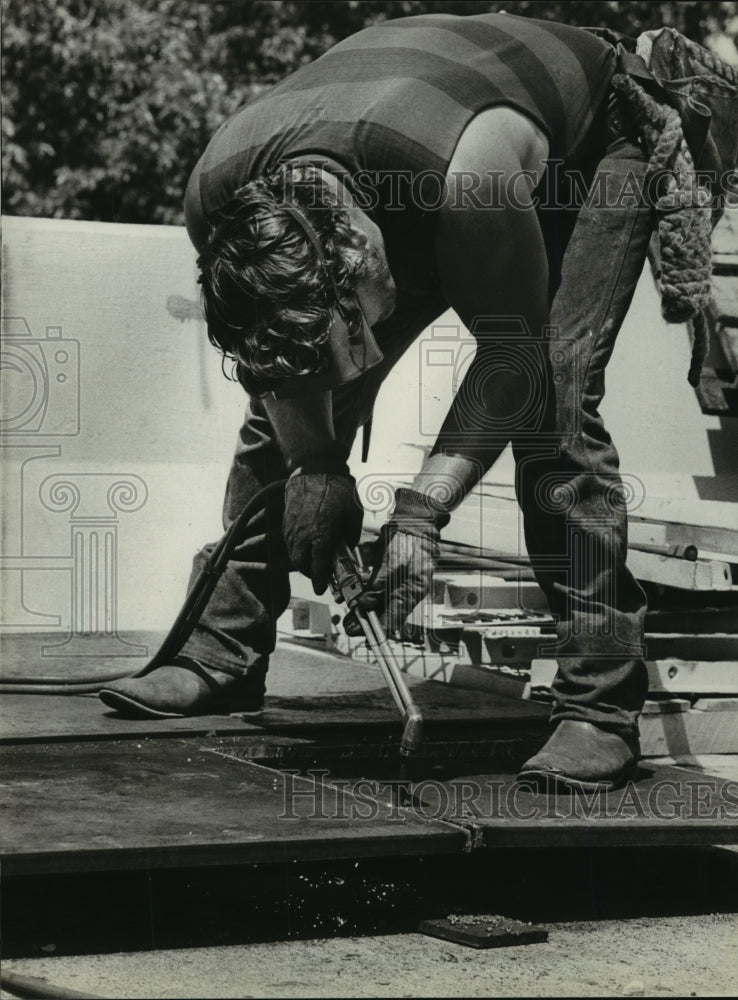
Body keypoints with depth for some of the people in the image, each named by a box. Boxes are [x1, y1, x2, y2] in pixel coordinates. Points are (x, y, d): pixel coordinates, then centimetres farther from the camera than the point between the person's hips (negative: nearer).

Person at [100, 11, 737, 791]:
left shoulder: (470, 178, -47)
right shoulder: (218, 198, -31)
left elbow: (513, 355, -30)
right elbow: (264, 335, -9)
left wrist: (422, 512, -32)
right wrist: (314, 468, -14)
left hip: (588, 152, -5)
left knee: (553, 394, -25)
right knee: (284, 388, -4)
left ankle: (600, 704, -23)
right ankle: (224, 656, 7)